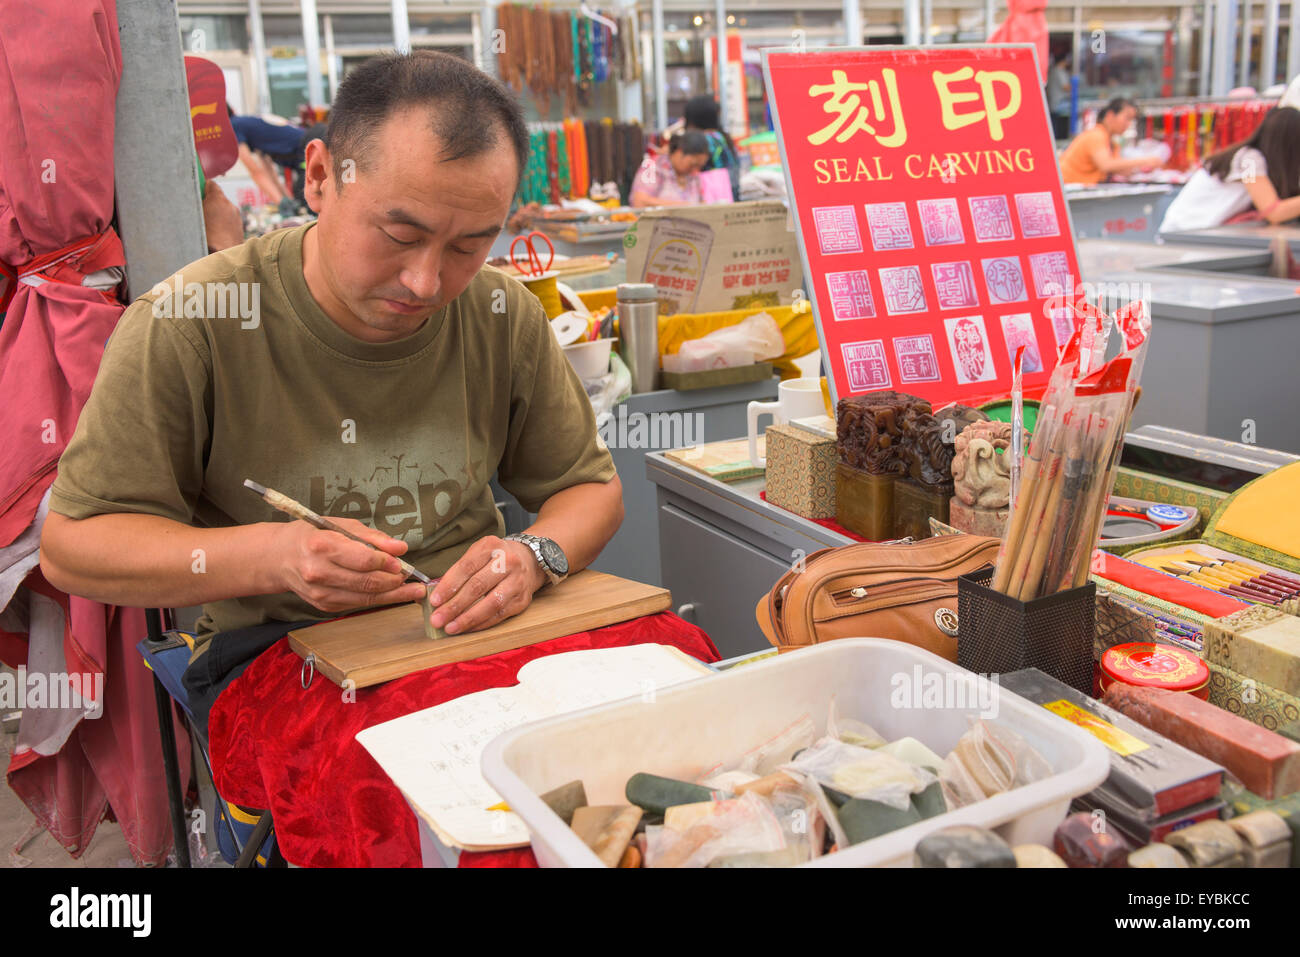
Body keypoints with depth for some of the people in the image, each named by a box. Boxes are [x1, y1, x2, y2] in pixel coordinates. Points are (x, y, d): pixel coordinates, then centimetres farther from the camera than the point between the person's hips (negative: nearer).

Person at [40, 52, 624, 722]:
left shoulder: (508, 319, -2)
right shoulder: (185, 326, -13)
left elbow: (589, 486, 10)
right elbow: (70, 544, -6)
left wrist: (533, 556, -14)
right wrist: (268, 558, -23)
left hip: (479, 635, 4)